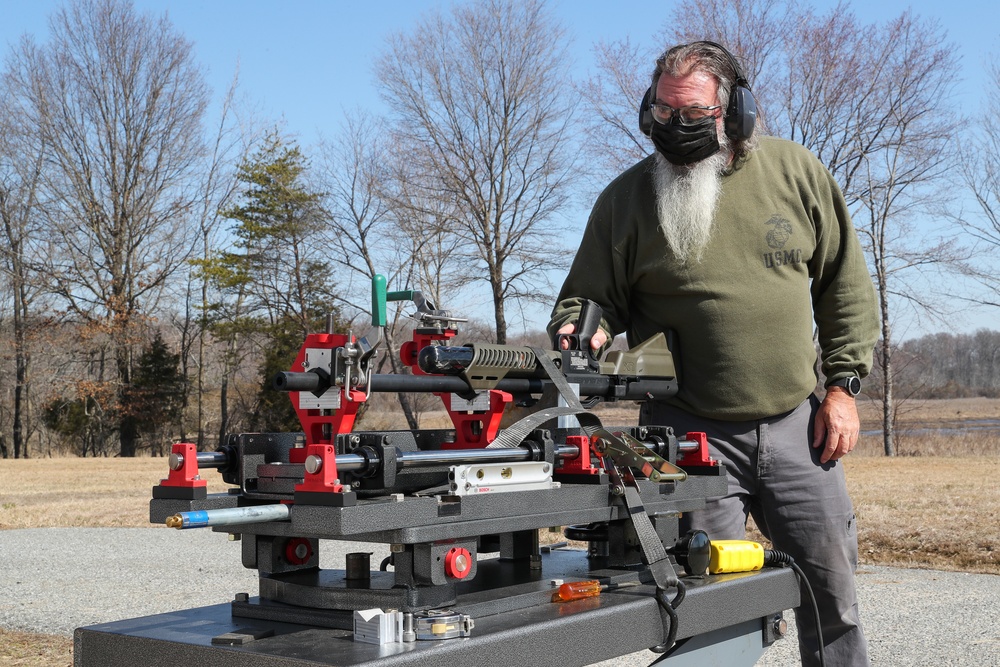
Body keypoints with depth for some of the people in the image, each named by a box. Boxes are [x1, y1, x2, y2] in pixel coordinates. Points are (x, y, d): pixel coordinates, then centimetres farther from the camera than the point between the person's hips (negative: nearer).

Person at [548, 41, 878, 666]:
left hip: (797, 421, 2)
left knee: (831, 589, 8)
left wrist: (844, 385, 2)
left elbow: (846, 285, 8)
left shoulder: (795, 170, 2)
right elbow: (592, 295, 5)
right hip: (692, 428, -1)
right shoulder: (626, 198, -1)